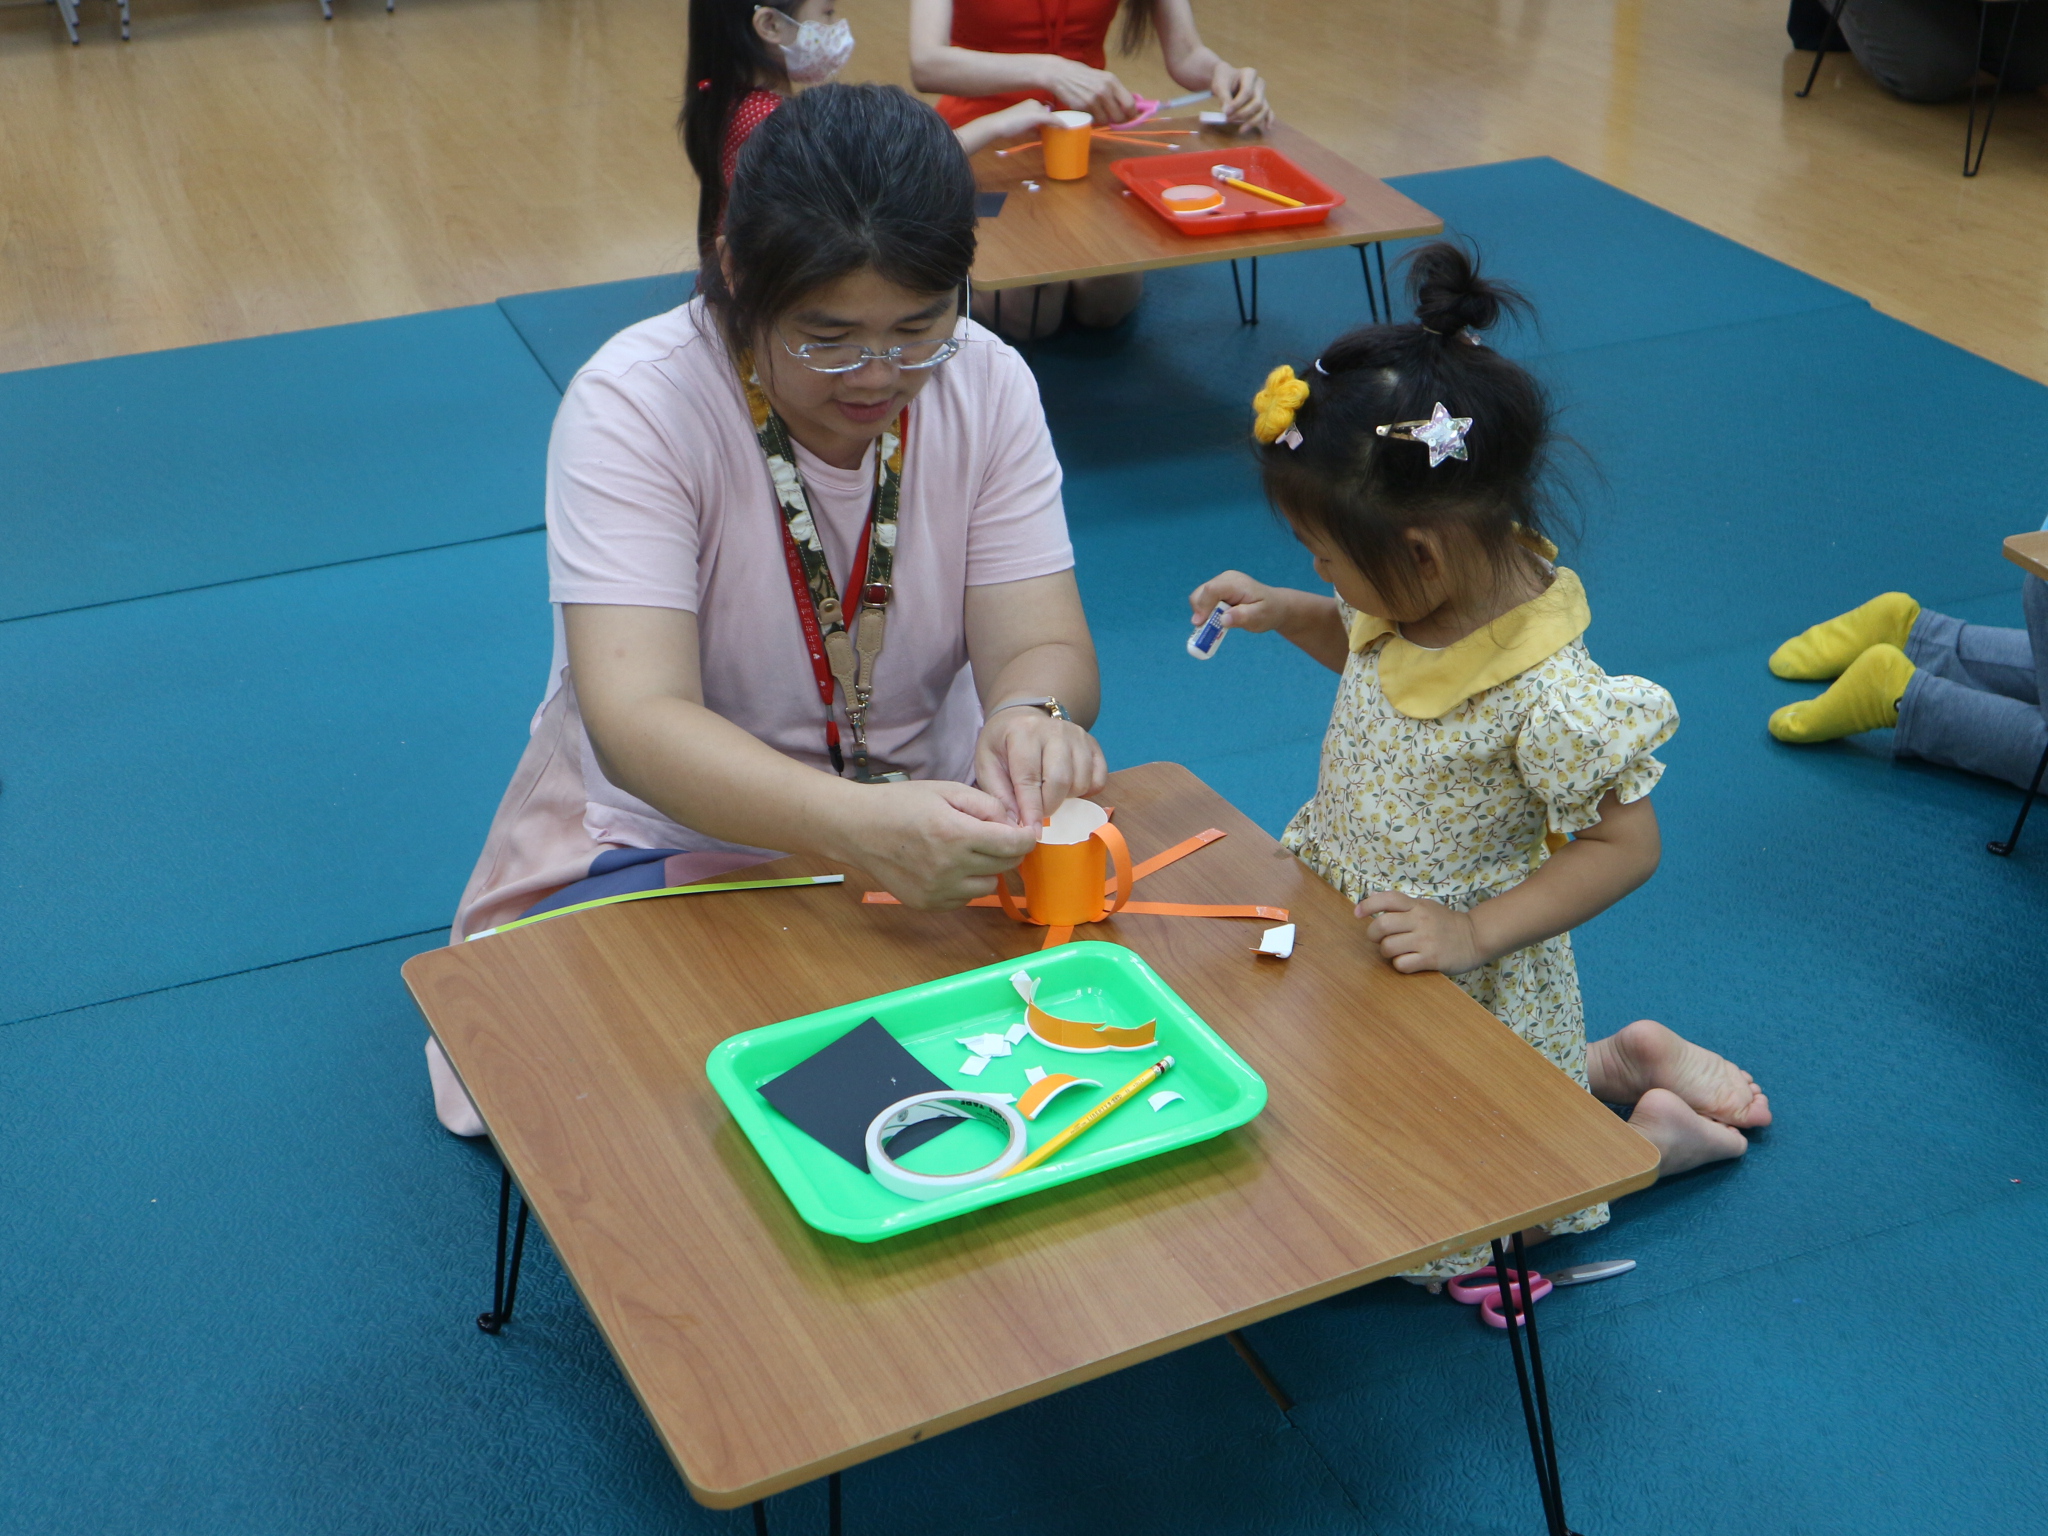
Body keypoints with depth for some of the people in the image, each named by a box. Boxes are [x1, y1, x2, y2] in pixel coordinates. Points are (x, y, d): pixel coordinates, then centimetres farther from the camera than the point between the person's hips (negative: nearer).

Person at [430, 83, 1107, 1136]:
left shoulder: (987, 386, -6)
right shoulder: (633, 404, -20)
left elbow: (1044, 645, -11)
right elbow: (637, 722, -31)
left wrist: (1033, 715, -38)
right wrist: (854, 825, -48)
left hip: (929, 820, 4)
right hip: (673, 835, -3)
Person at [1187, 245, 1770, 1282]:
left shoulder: (1545, 696, -33)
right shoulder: (1430, 597, -9)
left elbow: (1627, 845, -25)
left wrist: (1475, 935, -30)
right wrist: (1289, 615, 0)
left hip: (1466, 989, -8)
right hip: (1357, 945, 8)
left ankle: (1652, 1138, 15)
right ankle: (1627, 1061, 27)